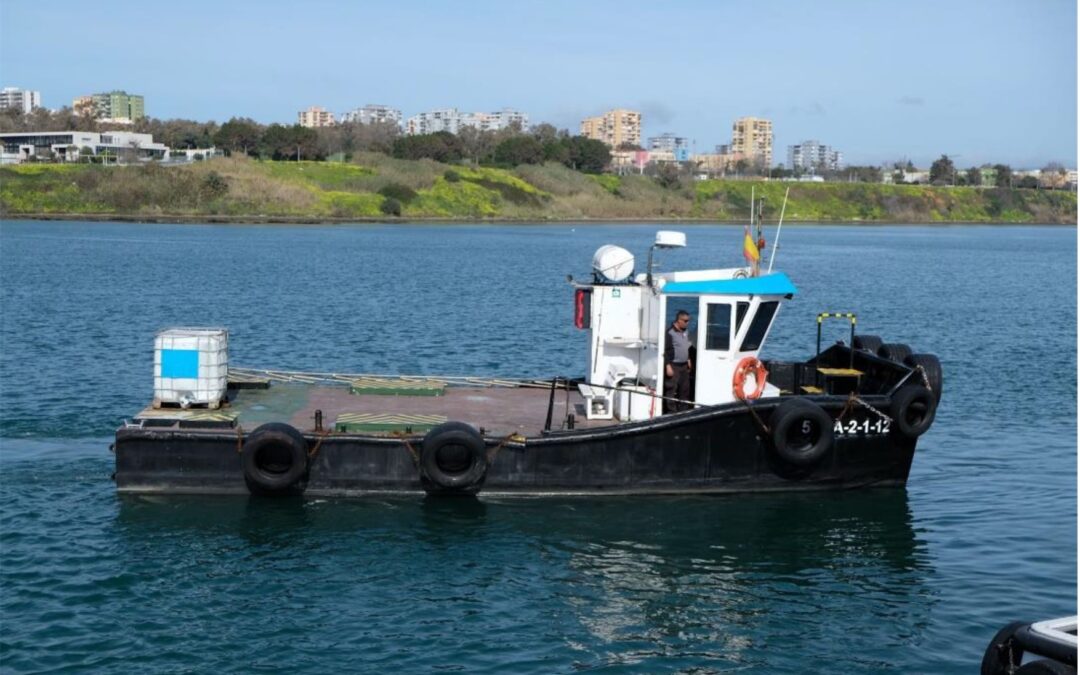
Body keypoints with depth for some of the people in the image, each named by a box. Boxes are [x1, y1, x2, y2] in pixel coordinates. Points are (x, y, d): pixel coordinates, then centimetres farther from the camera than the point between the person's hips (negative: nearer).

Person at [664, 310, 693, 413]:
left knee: (685, 390, 13)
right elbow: (666, 351, -16)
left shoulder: (686, 333, 12)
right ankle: (672, 412, -3)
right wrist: (668, 366, -19)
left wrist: (688, 360, 20)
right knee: (671, 390, -6)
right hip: (674, 366, -8)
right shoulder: (670, 333, -15)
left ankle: (683, 411, 22)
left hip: (684, 366, 8)